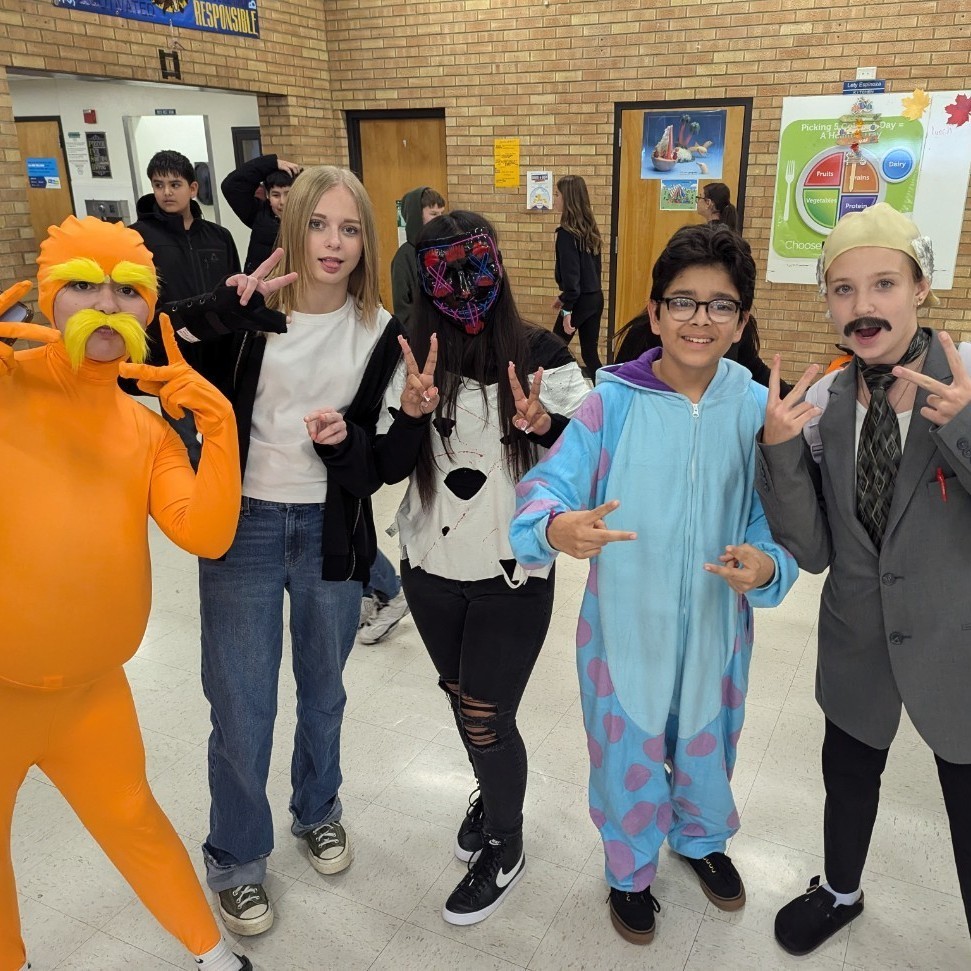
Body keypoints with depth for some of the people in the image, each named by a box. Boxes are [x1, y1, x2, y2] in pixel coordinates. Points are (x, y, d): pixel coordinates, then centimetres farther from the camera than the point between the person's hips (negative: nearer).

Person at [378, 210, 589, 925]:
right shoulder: (413, 358, -1)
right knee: (463, 702, 21)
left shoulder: (541, 353, -9)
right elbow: (392, 468, -3)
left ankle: (505, 848, 31)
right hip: (432, 568, 4)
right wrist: (410, 413, -21)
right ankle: (491, 792, 52)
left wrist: (545, 424, -29)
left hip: (513, 574, -3)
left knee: (486, 718, 2)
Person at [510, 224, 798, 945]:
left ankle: (702, 838, 59)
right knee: (628, 753, 17)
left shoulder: (757, 409, -8)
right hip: (625, 622, -2)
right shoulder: (614, 402, -14)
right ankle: (630, 870, 48)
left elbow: (777, 521, -6)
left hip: (716, 625, 2)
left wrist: (766, 567, -28)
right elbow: (550, 482, -21)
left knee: (706, 745, 25)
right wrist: (558, 526, -44)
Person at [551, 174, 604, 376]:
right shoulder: (589, 228, 10)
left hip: (580, 301, -8)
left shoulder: (566, 233, -15)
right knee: (590, 353, 11)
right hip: (595, 297, 8)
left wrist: (567, 309, -17)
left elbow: (571, 273, -19)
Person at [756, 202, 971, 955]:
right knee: (847, 777, 25)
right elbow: (812, 551, -8)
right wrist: (780, 448, -22)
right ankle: (841, 892, 54)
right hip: (858, 640, 4)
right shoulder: (823, 402, -8)